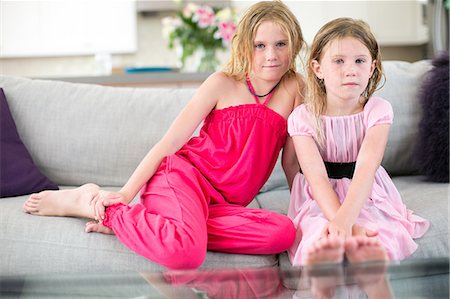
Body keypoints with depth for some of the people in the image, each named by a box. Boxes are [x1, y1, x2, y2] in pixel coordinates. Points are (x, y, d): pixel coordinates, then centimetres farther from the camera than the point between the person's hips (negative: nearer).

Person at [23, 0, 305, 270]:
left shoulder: (295, 87, 7)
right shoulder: (222, 84, 0)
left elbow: (290, 160, 13)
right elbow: (171, 141, -3)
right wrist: (126, 192, -9)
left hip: (221, 204, 5)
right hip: (182, 174, -5)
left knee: (285, 232, -30)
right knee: (184, 253, -38)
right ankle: (90, 201, -10)